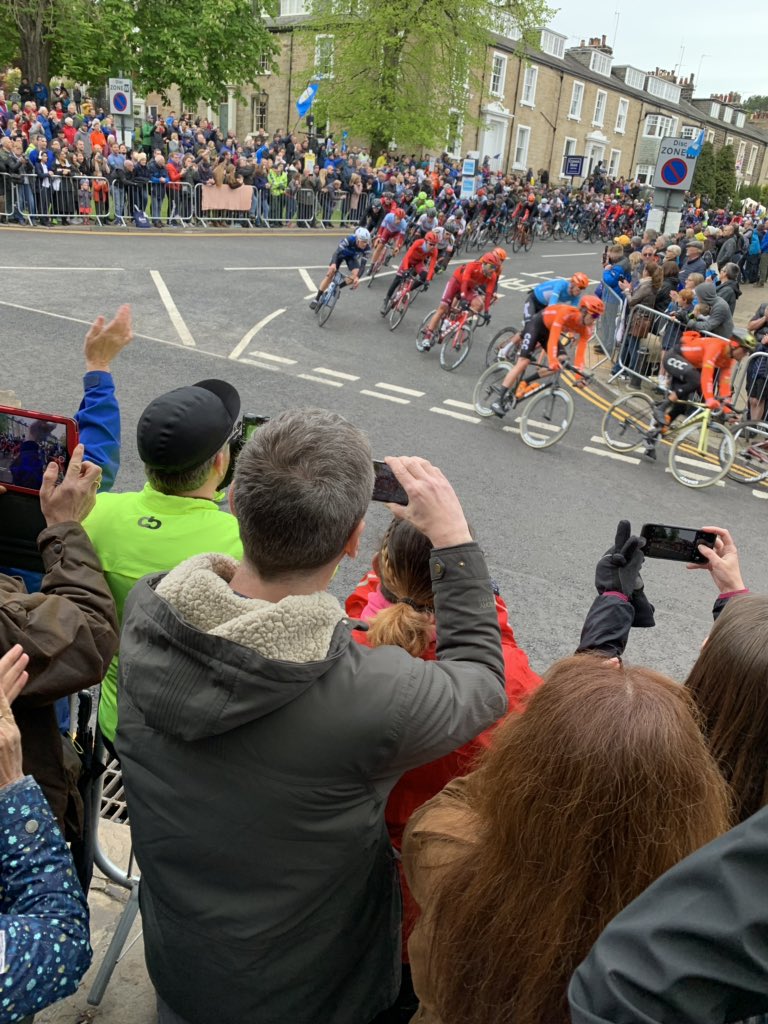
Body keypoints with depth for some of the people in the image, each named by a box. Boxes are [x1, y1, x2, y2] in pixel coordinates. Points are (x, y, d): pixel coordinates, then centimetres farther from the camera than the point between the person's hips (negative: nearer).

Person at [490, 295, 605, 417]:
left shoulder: (586, 329, -16)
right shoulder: (566, 312, -35)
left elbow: (580, 352, -19)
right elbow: (553, 338, -43)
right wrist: (552, 361, -53)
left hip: (548, 332, 7)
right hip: (536, 324, -7)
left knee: (562, 362, -6)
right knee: (523, 362, -19)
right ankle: (499, 401, -17)